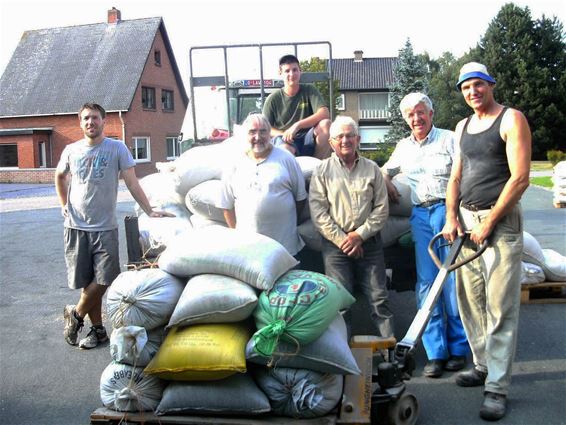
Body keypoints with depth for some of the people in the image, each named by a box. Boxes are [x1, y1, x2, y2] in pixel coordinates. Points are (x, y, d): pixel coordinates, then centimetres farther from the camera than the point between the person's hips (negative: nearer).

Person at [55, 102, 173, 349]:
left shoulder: (117, 148, -2)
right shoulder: (71, 151, 6)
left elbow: (132, 183, -2)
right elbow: (59, 177, 25)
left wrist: (150, 211, -9)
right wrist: (63, 204, 14)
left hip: (105, 227, -2)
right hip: (76, 227, 2)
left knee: (103, 280, -5)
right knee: (87, 281, 5)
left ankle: (76, 314, 20)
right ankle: (98, 329, 18)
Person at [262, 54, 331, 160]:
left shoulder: (309, 90, 5)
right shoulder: (273, 99, 3)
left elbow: (325, 113, -11)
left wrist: (297, 125, -22)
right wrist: (282, 134, -17)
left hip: (307, 140, 3)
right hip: (285, 140, -3)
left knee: (325, 123, -27)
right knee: (285, 149, -39)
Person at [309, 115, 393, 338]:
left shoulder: (372, 169, 9)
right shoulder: (322, 171, 4)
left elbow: (381, 208, 5)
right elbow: (318, 212, -3)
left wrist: (360, 235, -7)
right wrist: (343, 240, -9)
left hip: (368, 242, 1)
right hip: (335, 244, -1)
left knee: (378, 298, 3)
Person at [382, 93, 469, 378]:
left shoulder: (449, 139, 1)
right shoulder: (403, 146, 18)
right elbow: (386, 170, 36)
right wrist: (387, 183, 14)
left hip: (447, 210, -4)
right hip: (420, 215, 4)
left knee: (452, 281, -3)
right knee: (426, 284, 0)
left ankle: (458, 347, 11)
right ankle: (436, 352, 6)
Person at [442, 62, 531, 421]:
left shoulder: (511, 120, -5)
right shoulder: (462, 128, 16)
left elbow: (520, 179, -12)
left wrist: (489, 222, -13)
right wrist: (451, 217, 2)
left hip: (500, 221, -6)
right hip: (465, 220, 7)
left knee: (501, 307, -6)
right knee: (470, 301, 9)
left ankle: (498, 387, -1)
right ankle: (483, 366, 24)